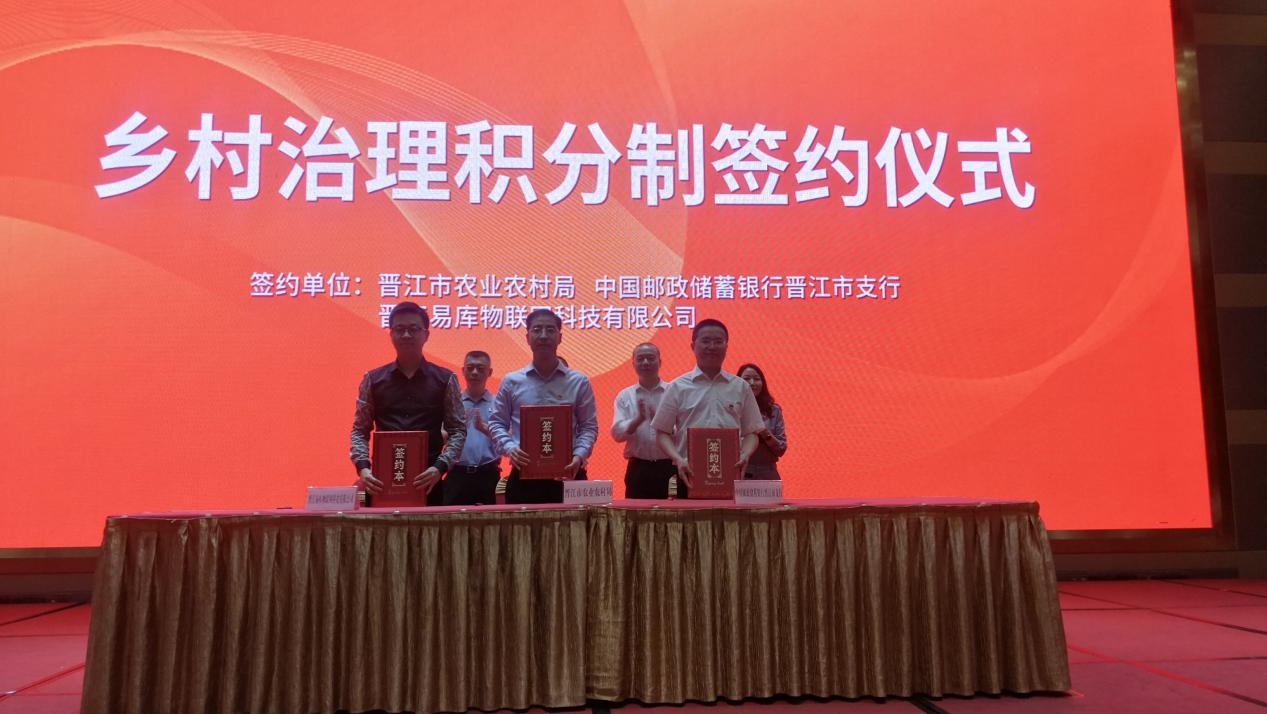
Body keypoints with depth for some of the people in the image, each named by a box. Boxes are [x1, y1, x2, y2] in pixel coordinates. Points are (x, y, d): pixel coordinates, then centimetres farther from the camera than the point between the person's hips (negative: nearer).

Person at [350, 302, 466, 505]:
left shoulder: (445, 379, 5)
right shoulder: (373, 380, 8)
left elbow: (458, 430, 3)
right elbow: (360, 430, 9)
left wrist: (440, 467, -13)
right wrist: (363, 468, -9)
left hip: (427, 480, -1)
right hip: (382, 480, 1)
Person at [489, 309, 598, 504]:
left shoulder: (579, 382, 6)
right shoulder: (511, 382, 7)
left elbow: (589, 426, 5)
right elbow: (496, 423, 9)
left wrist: (579, 455, -13)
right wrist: (509, 448, -10)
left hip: (566, 475, 0)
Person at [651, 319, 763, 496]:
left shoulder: (741, 387, 11)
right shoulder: (677, 387, 6)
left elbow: (751, 432, 12)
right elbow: (662, 432, 5)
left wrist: (745, 454, -8)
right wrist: (678, 459, -11)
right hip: (691, 474, -1)